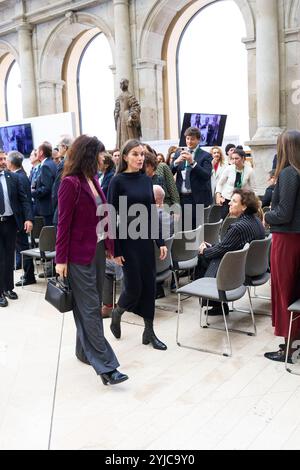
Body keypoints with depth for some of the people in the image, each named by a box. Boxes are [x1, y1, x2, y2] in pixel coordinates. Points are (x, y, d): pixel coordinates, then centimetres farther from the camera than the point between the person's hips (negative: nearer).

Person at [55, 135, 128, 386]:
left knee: (93, 306, 14)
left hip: (98, 249, 8)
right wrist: (61, 259, -13)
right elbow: (64, 223, -13)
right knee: (90, 308, -4)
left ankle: (85, 351, 29)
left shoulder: (93, 180, 11)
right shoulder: (70, 183, -13)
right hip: (79, 254, -8)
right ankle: (106, 365, -2)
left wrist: (110, 246, 10)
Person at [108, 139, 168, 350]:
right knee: (134, 286, -1)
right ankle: (116, 313, 29)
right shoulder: (118, 181, -8)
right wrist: (115, 250, -13)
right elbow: (112, 216, -10)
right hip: (128, 240, -5)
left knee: (149, 285, 8)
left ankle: (149, 331, 19)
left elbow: (152, 212, 10)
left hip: (146, 239, 5)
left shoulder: (147, 180, 7)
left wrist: (161, 242, 6)